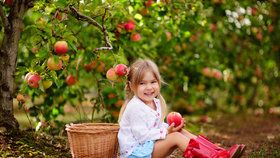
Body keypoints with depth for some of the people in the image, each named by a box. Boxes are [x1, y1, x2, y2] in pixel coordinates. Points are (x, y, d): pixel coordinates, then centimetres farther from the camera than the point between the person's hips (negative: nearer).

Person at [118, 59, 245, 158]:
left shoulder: (156, 103, 11)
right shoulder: (135, 108, -19)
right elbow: (142, 135, -23)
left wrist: (170, 127, -3)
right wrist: (166, 132, -19)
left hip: (150, 144, 9)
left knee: (181, 132, -2)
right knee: (175, 137, -21)